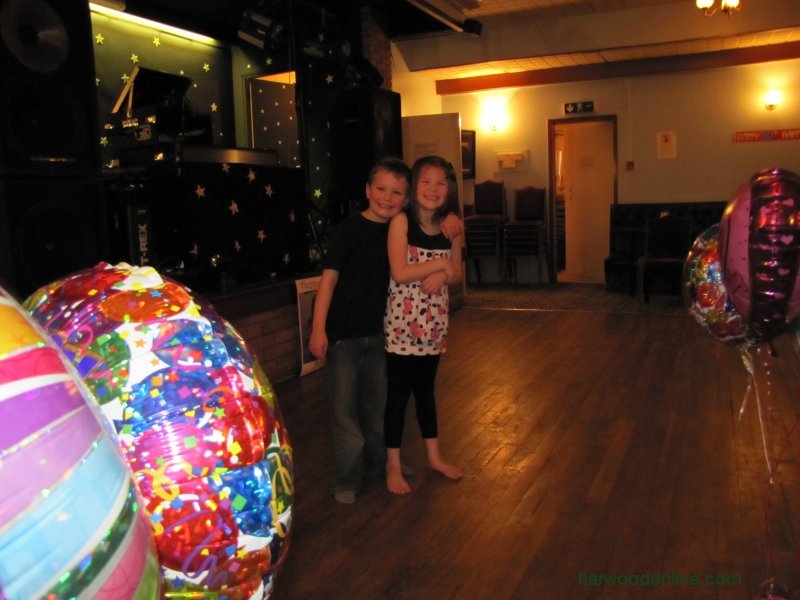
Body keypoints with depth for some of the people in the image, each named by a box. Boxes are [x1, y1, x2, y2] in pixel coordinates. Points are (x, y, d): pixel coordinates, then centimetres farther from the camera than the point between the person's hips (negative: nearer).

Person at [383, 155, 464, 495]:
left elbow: (456, 274, 7)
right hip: (402, 320, -5)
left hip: (434, 319, 5)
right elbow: (399, 273, -21)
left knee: (426, 388, 19)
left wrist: (441, 277, -15)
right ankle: (393, 466, 18)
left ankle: (434, 457, 33)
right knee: (398, 391, 3)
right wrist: (440, 264, -16)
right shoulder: (401, 221, -13)